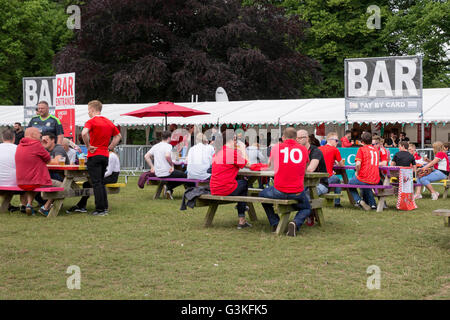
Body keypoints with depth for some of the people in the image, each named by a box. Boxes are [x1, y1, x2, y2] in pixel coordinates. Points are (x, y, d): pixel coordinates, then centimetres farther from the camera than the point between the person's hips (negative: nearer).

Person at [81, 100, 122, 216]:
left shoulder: (91, 121, -10)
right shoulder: (109, 122, 12)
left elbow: (84, 133, -29)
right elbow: (118, 136, 21)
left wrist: (88, 146, -16)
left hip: (94, 155, -6)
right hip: (105, 155, 7)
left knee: (96, 183, -4)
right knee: (101, 182, 16)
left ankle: (100, 209, -6)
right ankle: (104, 207, 16)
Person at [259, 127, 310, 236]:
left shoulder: (276, 147, 2)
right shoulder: (303, 149, 5)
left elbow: (270, 165, 22)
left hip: (279, 191, -1)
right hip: (297, 192, 1)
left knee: (262, 194, 29)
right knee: (306, 208, 29)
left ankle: (275, 224, 17)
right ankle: (296, 223, -4)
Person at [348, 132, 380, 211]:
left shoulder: (361, 149, -5)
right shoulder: (376, 150, 12)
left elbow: (358, 164, -18)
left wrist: (357, 173, -1)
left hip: (364, 178, -6)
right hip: (375, 180, 6)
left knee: (350, 184, 23)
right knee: (366, 185, 39)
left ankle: (359, 200, 1)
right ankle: (372, 203, 29)